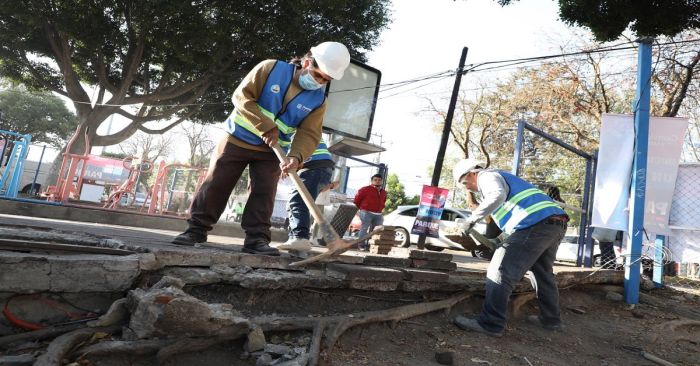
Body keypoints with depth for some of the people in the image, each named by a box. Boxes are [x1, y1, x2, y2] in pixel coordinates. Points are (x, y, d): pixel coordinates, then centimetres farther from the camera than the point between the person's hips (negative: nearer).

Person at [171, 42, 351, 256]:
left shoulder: (318, 101, -7)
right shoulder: (270, 69, -14)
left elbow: (309, 134, -14)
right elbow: (242, 96, -18)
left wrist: (296, 156, -35)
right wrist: (267, 127, -25)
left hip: (270, 151, 2)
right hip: (237, 139, -2)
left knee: (264, 193, -4)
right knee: (215, 184, 2)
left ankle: (256, 239, 2)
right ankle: (196, 229, 13)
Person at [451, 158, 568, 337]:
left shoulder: (487, 176, 3)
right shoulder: (502, 177, 32)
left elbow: (497, 196, -21)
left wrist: (474, 217, -12)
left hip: (536, 223, -10)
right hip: (557, 223, 10)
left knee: (501, 271, -9)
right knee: (543, 273, 26)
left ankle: (490, 324, -9)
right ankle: (550, 319, 36)